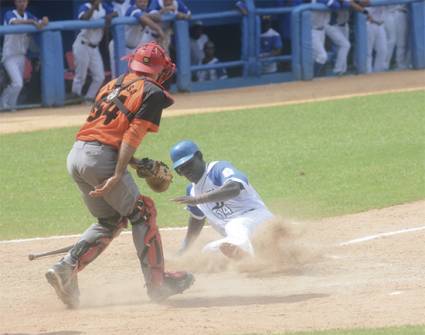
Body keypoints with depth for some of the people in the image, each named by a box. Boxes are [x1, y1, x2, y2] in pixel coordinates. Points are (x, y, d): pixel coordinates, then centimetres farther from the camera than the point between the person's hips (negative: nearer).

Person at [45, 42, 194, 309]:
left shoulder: (113, 85, 23)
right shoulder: (152, 92, 0)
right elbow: (133, 135, -11)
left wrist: (137, 163, 18)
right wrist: (117, 176, -18)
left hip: (76, 155, 7)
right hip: (101, 158, -7)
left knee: (111, 220, 18)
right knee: (142, 214, 6)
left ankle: (66, 269, 3)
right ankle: (157, 282, 7)